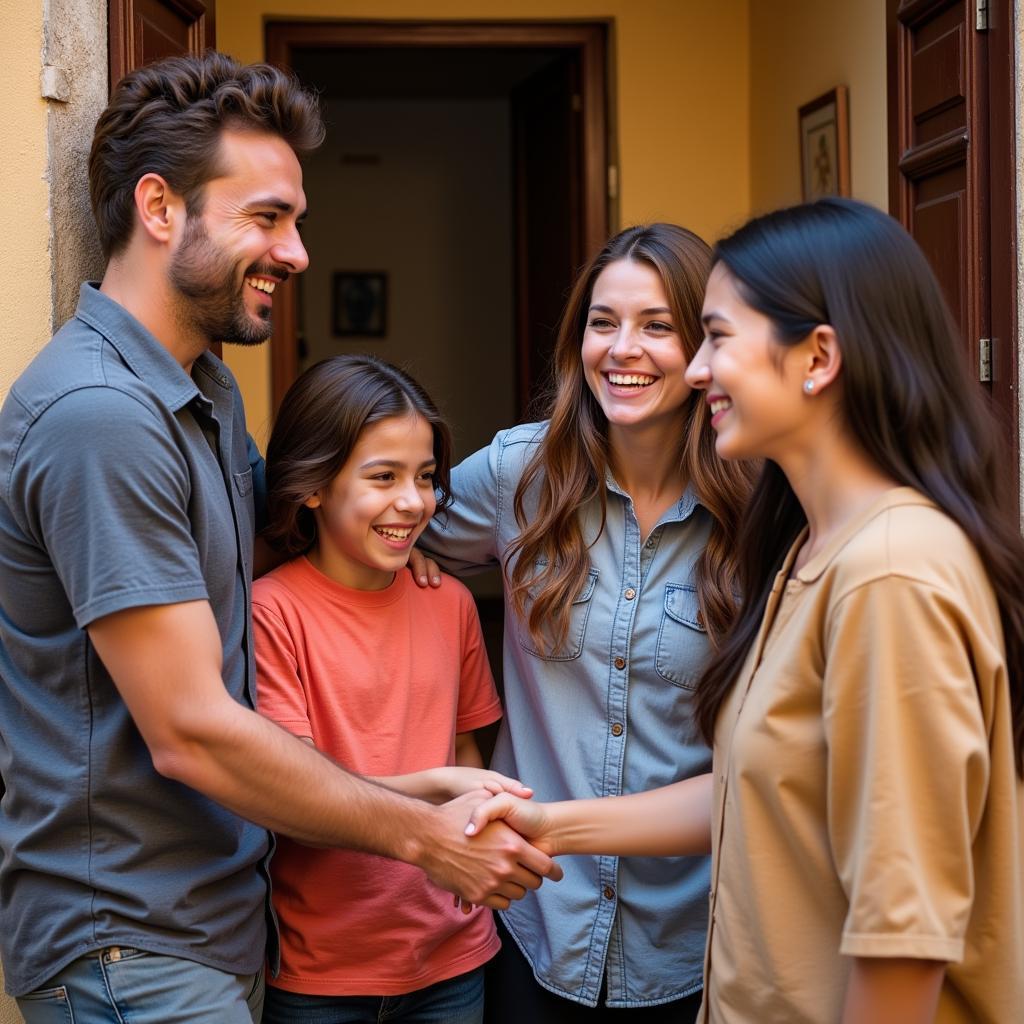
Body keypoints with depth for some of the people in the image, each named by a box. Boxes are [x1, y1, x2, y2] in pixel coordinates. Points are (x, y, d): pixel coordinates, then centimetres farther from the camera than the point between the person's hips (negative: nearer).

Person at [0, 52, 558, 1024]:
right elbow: (190, 732, -23)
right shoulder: (98, 412, -22)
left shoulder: (209, 390, 10)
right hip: (128, 946, -9)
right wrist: (421, 836, -15)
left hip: (218, 923, 9)